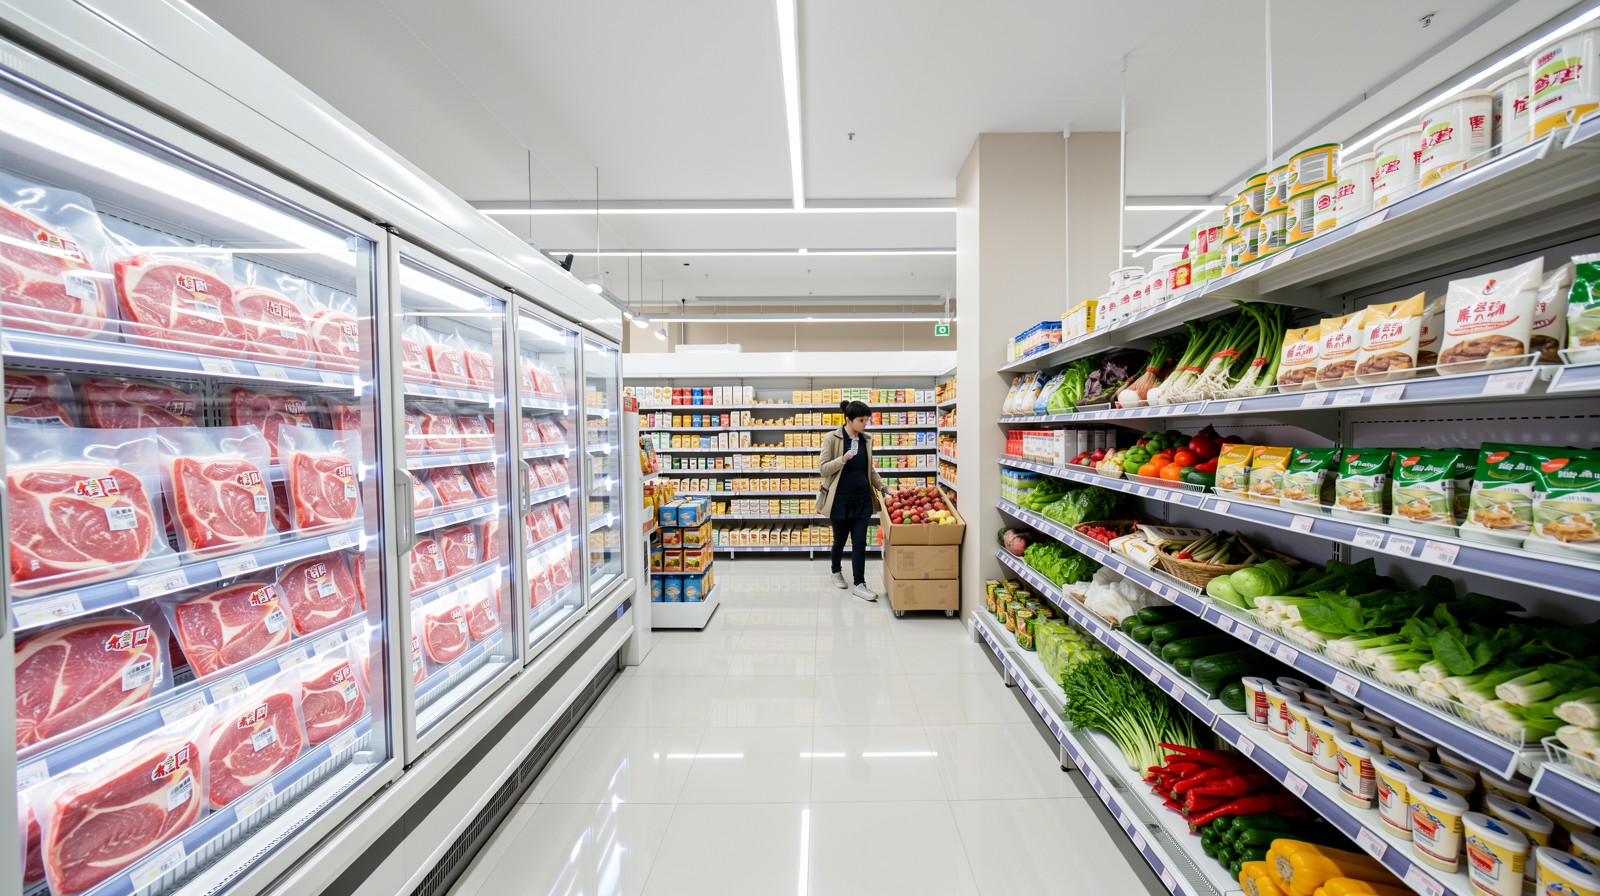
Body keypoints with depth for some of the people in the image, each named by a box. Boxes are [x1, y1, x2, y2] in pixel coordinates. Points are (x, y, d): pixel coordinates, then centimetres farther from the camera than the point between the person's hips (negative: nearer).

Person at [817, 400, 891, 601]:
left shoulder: (867, 440, 7)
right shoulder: (832, 438, -7)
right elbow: (824, 469, -9)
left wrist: (883, 488, 8)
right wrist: (842, 459, -24)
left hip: (862, 499, 3)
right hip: (840, 500, -3)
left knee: (860, 543, 0)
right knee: (840, 540, 12)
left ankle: (859, 584, 6)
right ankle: (836, 572, 38)